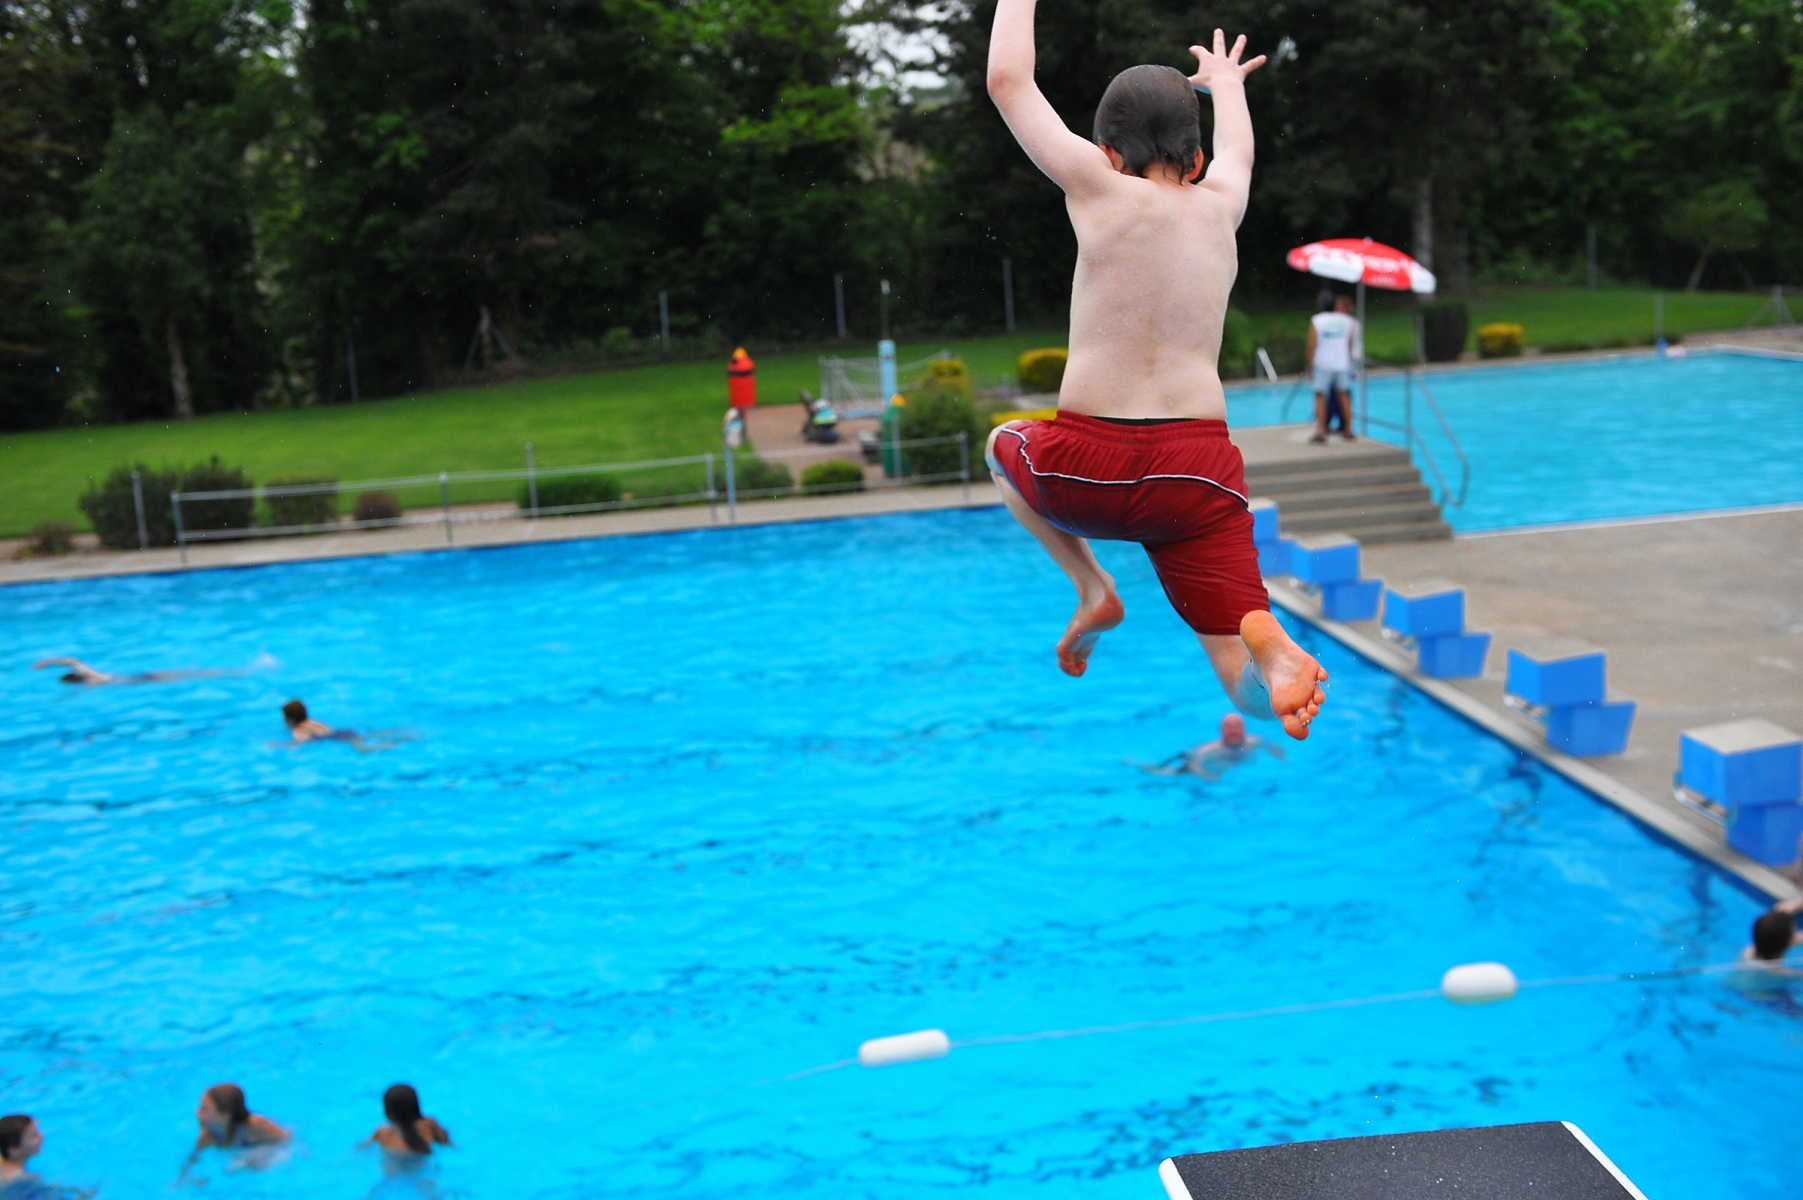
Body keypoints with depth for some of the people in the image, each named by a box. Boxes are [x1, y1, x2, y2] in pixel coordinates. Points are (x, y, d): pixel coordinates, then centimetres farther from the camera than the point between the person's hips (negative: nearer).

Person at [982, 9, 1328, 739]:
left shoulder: (1102, 188, 2)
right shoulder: (1220, 204, 13)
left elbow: (1008, 81, 12)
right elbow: (1237, 151, 39)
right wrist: (1226, 85, 59)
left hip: (1088, 470, -2)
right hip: (1199, 472, 2)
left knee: (1005, 445, 34)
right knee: (1249, 687, 4)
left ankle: (1091, 587, 14)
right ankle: (1272, 653, -33)